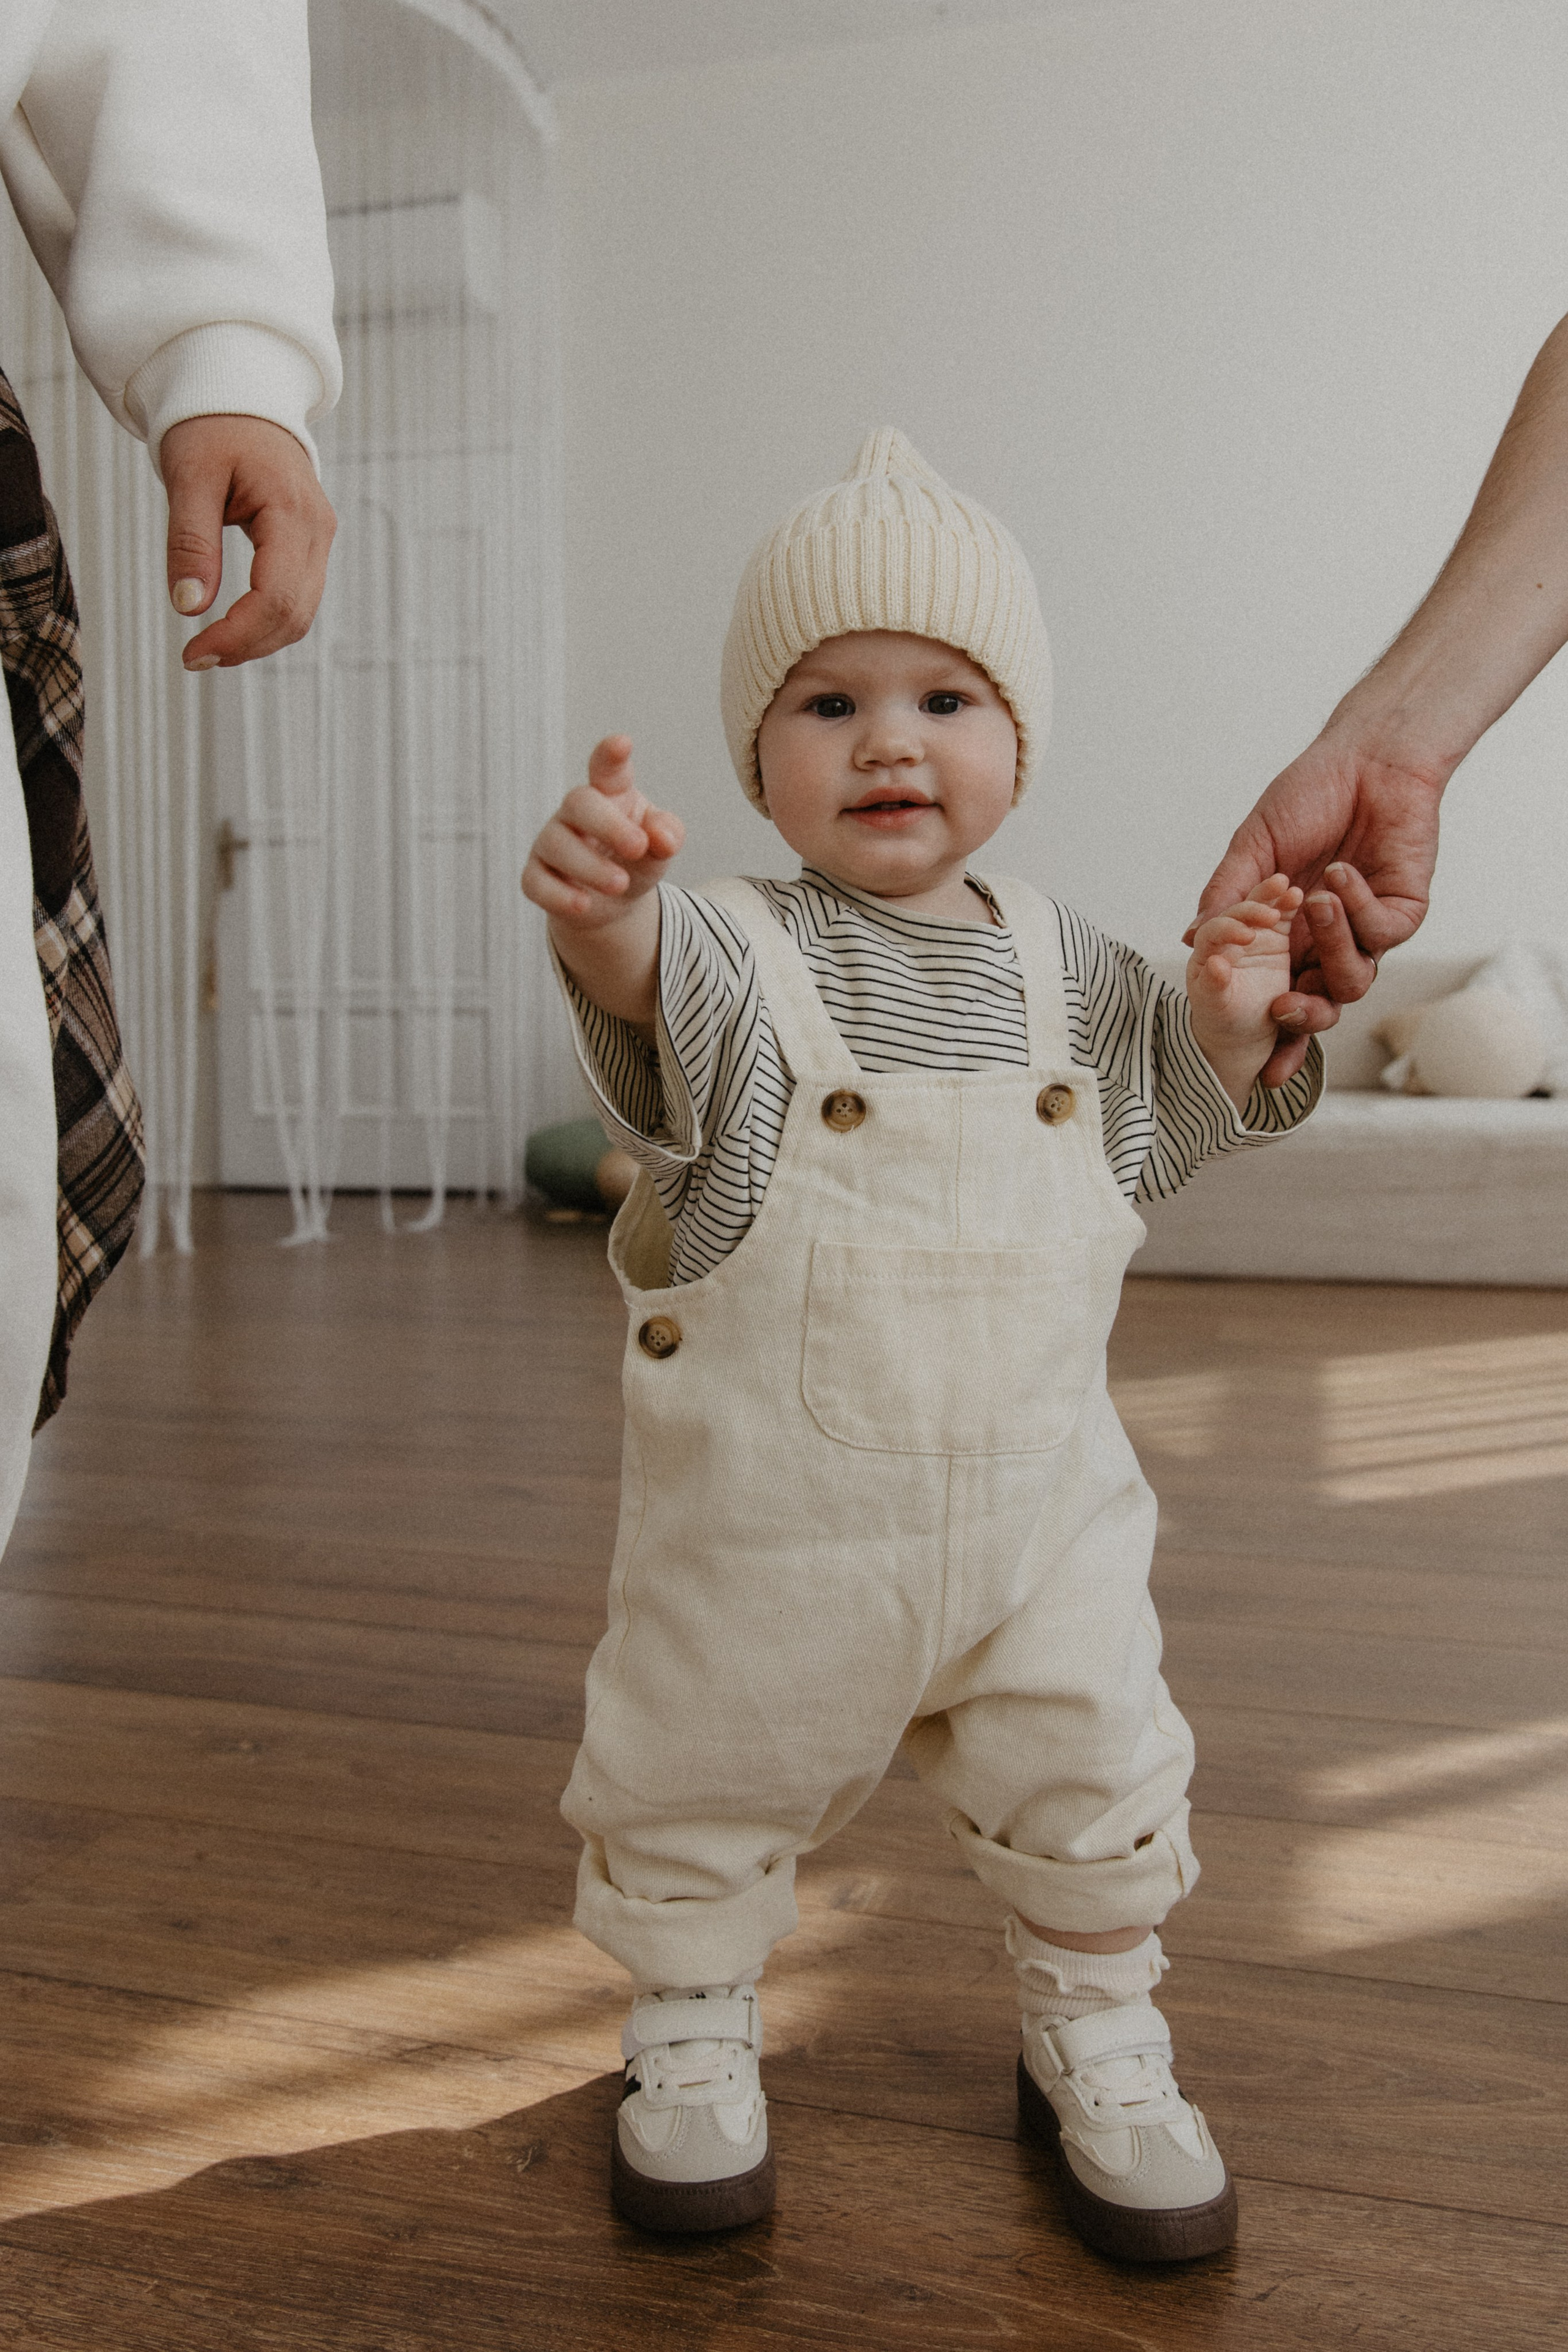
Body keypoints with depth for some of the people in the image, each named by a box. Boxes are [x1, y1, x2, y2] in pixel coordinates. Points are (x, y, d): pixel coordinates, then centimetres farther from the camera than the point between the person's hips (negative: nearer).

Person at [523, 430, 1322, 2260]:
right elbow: (659, 981, -36)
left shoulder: (1061, 964, 2)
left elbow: (1148, 1138, 15)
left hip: (1035, 1494, 3)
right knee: (704, 1780, 14)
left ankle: (1095, 2042, 41)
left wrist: (1229, 1024, -4)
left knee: (1098, 1778, 15)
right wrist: (608, 918, -59)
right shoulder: (737, 956, -13)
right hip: (771, 1517, -3)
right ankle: (691, 2032, 40)